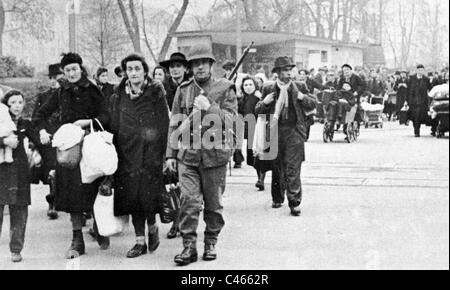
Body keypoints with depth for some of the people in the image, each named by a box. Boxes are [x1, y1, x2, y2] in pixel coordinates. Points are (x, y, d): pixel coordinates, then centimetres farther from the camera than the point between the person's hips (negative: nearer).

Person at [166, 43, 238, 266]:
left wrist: (209, 107, -18)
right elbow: (174, 124, 11)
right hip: (188, 153, 1)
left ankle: (211, 243, 22)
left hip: (215, 153, -1)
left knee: (213, 203, 8)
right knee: (189, 200, -7)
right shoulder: (183, 90, 10)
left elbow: (231, 119, -6)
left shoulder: (225, 89, 3)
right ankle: (189, 246, -1)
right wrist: (170, 153, 8)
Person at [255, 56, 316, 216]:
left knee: (293, 168, -8)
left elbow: (312, 105, 9)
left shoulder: (299, 87, 9)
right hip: (275, 131, 2)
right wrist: (264, 102, -11)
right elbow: (258, 111, 10)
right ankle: (277, 198, 26)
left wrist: (302, 97, -9)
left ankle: (295, 203, -8)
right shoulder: (268, 89, 9)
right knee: (277, 167, 11)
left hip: (294, 132, -2)